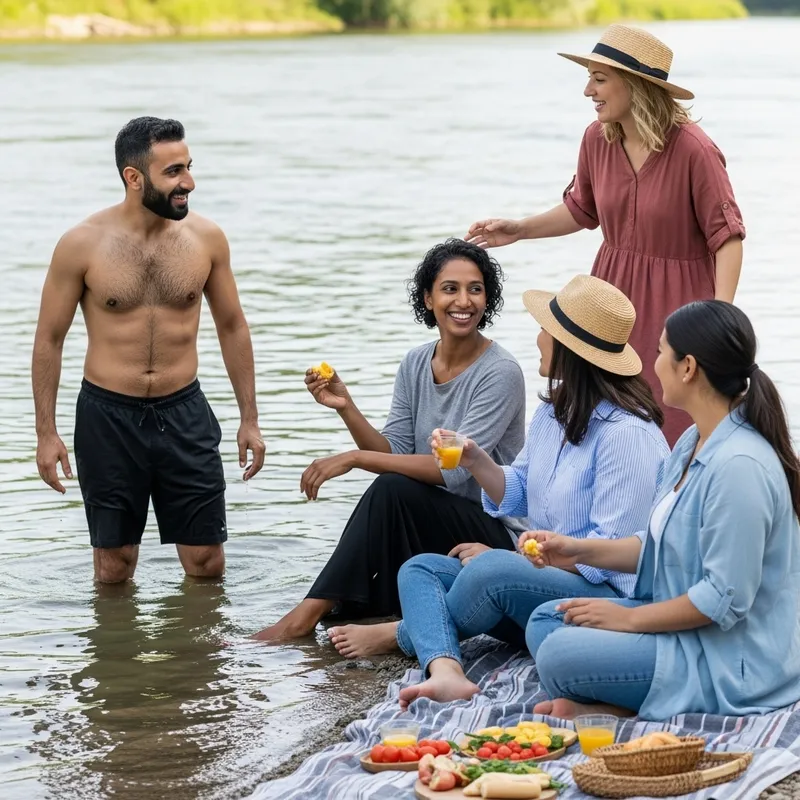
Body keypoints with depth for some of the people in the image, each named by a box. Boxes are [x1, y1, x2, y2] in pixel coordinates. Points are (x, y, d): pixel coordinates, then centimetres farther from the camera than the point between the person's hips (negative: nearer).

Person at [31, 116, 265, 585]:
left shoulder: (206, 239, -2)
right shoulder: (83, 245, -9)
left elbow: (233, 327, 8)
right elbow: (50, 339, -1)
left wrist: (250, 419, 8)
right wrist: (46, 433, -3)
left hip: (185, 412, 2)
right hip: (108, 417, -2)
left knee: (207, 564, 4)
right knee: (114, 566, 8)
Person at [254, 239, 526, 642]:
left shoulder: (501, 373, -15)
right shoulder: (416, 364, 6)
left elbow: (455, 467, -23)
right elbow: (395, 454, 2)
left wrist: (355, 458, -25)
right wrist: (346, 408, -14)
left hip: (495, 533, -6)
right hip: (430, 524, 6)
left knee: (392, 491, -28)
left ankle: (310, 612, -26)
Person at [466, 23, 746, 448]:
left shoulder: (693, 149, -18)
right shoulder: (597, 139, -1)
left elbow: (727, 235, -14)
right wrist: (519, 230, 8)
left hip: (674, 303, -5)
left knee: (674, 436, -2)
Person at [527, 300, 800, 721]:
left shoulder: (739, 465, -26)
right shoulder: (693, 443, 7)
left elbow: (725, 599, -25)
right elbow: (659, 544, 17)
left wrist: (629, 618, -15)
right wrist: (580, 550, 5)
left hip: (730, 659, -11)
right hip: (687, 622, 11)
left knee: (558, 655, -20)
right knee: (545, 621, 7)